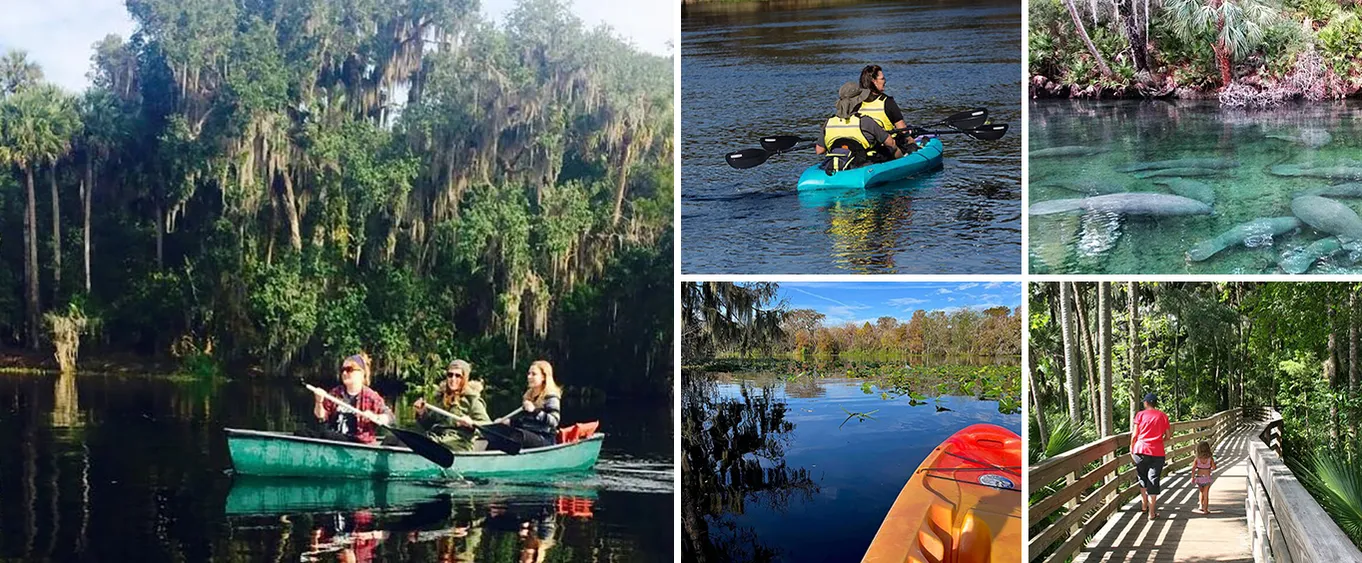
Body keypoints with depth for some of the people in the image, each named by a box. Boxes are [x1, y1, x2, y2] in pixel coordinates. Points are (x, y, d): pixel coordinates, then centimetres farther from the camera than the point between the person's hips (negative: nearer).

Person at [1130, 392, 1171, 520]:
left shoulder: (1140, 415, 0)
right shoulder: (1162, 416, 4)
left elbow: (1135, 434, -3)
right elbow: (1168, 436, 5)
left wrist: (1131, 448, 10)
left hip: (1141, 449, 0)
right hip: (1157, 452, 0)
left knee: (1142, 477, 21)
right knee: (1153, 480, 3)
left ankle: (1144, 504, 31)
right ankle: (1152, 512, 3)